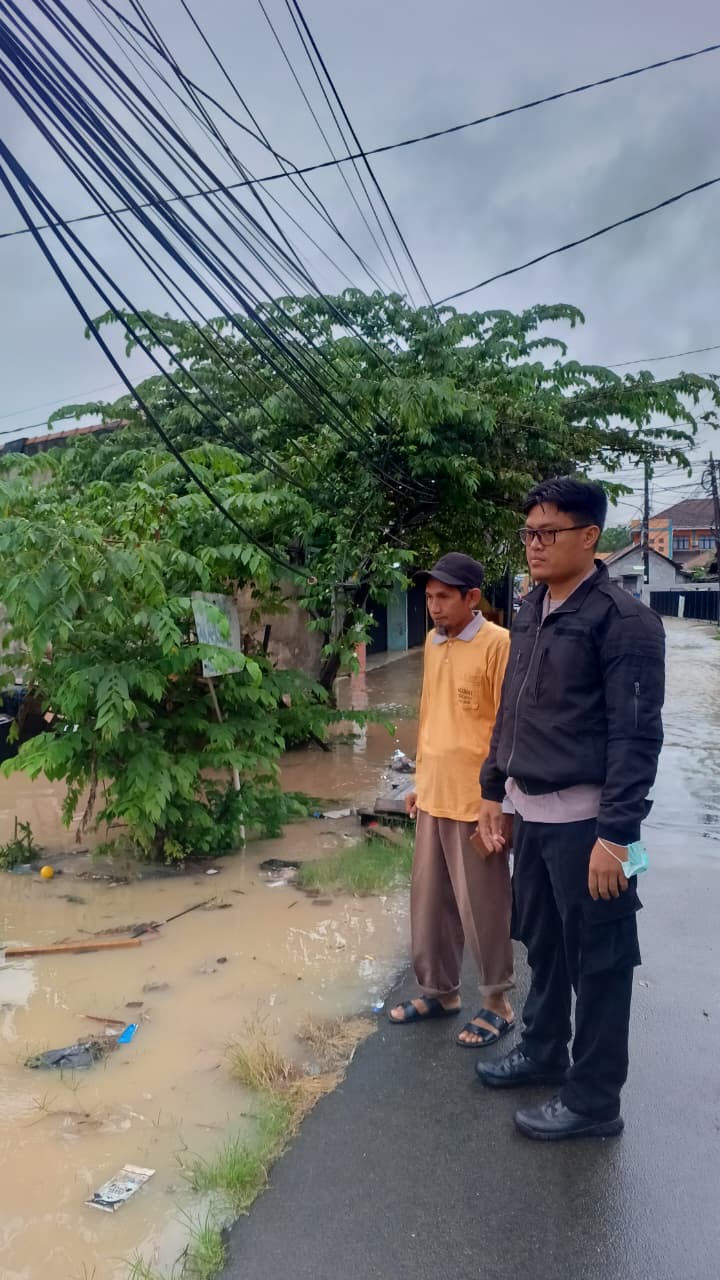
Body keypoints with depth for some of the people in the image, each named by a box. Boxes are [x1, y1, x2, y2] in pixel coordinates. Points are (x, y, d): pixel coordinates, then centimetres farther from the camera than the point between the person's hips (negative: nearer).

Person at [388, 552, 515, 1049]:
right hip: (433, 797, 7)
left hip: (477, 801, -7)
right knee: (430, 900, 16)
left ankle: (497, 1003, 26)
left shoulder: (498, 644, -14)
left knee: (481, 905, 7)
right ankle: (440, 990, 34)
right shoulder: (432, 644, 8)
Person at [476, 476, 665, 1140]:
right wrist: (493, 791, 15)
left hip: (584, 819, -7)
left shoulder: (622, 618, -14)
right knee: (542, 942, 22)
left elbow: (636, 735, -17)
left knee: (598, 962, 8)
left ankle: (594, 1099, 25)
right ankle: (542, 1051, 42)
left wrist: (615, 834, -19)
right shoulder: (530, 612, 10)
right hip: (531, 812, 8)